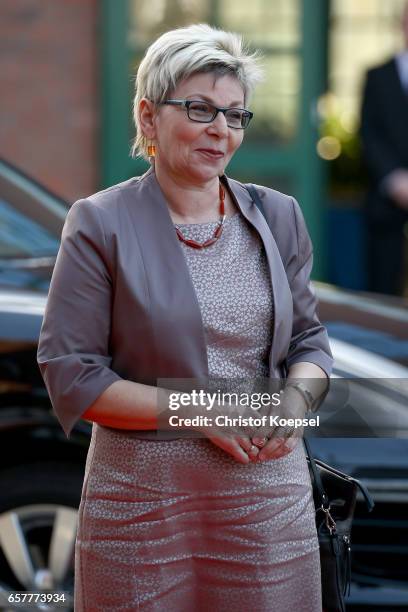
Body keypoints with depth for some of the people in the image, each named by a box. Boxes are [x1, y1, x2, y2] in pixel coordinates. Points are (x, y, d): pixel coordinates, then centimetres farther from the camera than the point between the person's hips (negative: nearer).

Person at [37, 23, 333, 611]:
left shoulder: (277, 216, 8)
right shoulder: (101, 225, -5)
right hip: (142, 501, -3)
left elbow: (310, 340, 15)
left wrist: (294, 401, -8)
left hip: (269, 494, 3)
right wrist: (200, 410, -15)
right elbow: (71, 377, -9)